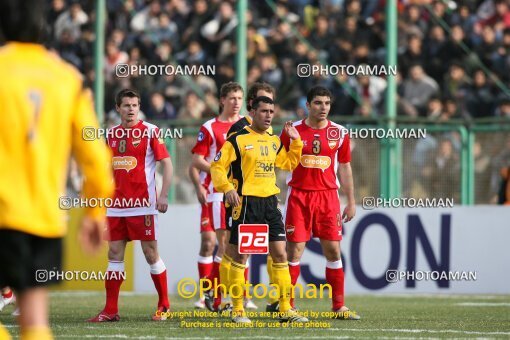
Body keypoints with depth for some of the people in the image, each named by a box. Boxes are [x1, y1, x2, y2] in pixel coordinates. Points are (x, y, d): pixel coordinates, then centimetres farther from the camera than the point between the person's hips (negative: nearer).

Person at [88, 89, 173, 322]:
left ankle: (164, 305, 11)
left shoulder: (150, 132, -4)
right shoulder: (111, 135, 11)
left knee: (150, 253, -2)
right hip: (116, 205, 5)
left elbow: (167, 163, -5)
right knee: (114, 253, 2)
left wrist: (163, 195, -14)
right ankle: (110, 310, 4)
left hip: (143, 204, -5)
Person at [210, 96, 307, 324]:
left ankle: (285, 309, 8)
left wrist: (295, 141, 14)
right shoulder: (238, 139, -6)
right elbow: (217, 167, -7)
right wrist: (227, 188, -21)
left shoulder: (274, 141, 14)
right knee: (240, 256, -2)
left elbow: (289, 163, 27)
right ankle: (237, 311, 6)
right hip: (246, 202, -6)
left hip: (270, 202, 6)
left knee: (280, 254, 3)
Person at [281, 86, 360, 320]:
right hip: (298, 195, -2)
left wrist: (351, 201, 10)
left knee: (333, 250, 1)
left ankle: (339, 306, 8)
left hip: (328, 195, 2)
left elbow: (344, 168, 11)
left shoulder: (339, 133, 6)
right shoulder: (293, 131, 0)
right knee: (294, 250, -4)